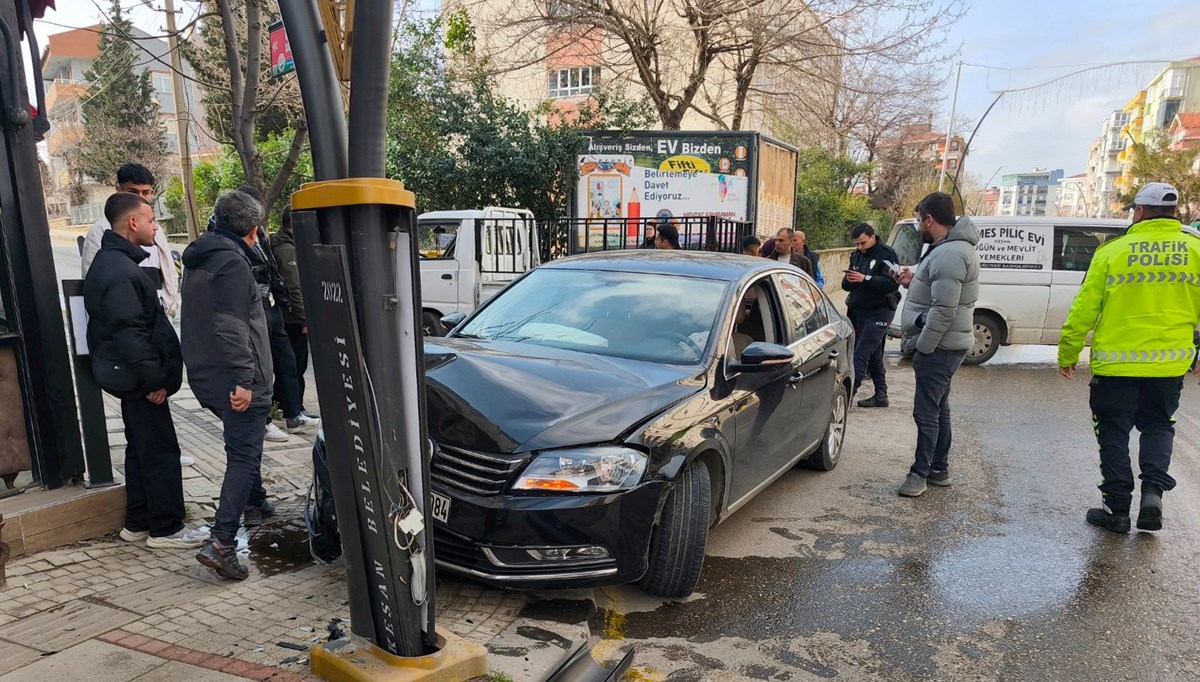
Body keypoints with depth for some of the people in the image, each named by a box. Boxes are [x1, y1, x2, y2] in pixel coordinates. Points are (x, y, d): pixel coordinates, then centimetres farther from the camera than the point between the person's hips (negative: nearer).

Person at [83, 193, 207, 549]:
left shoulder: (113, 262, 13)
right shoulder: (119, 271, -21)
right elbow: (129, 333, -26)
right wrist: (154, 379, -19)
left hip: (133, 376, 11)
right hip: (139, 378, -11)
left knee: (141, 448, 17)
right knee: (161, 451, -3)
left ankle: (137, 523, 26)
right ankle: (165, 529, 6)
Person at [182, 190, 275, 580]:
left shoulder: (198, 260, 14)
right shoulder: (232, 263, -17)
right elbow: (231, 328, -26)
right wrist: (243, 379, -26)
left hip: (205, 376, 10)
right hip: (235, 381, -10)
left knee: (244, 443, 27)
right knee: (243, 455, -8)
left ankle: (255, 500, 44)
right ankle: (221, 543, -13)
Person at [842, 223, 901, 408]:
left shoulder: (886, 254, -10)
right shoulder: (856, 255, 13)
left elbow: (892, 283, -21)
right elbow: (847, 286, 15)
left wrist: (865, 279, -25)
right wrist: (848, 280, -9)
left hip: (878, 311, -8)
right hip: (858, 310, 8)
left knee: (862, 352, -13)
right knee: (874, 354, 13)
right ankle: (881, 395, 20)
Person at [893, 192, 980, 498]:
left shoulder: (949, 254, -22)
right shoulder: (949, 248, 13)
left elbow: (944, 311, -26)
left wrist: (921, 347, -20)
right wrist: (914, 283, 13)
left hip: (939, 346, -11)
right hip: (945, 345, 11)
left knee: (927, 412, -4)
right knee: (938, 409, 18)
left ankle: (920, 472, 4)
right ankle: (939, 469, 28)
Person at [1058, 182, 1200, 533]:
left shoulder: (1113, 250, -8)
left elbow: (1085, 307, -6)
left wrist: (1068, 353, 4)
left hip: (1116, 361, -3)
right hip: (1170, 362, 3)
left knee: (1114, 433, 9)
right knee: (1157, 426, 22)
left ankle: (1117, 507, 14)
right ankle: (1153, 489, 4)